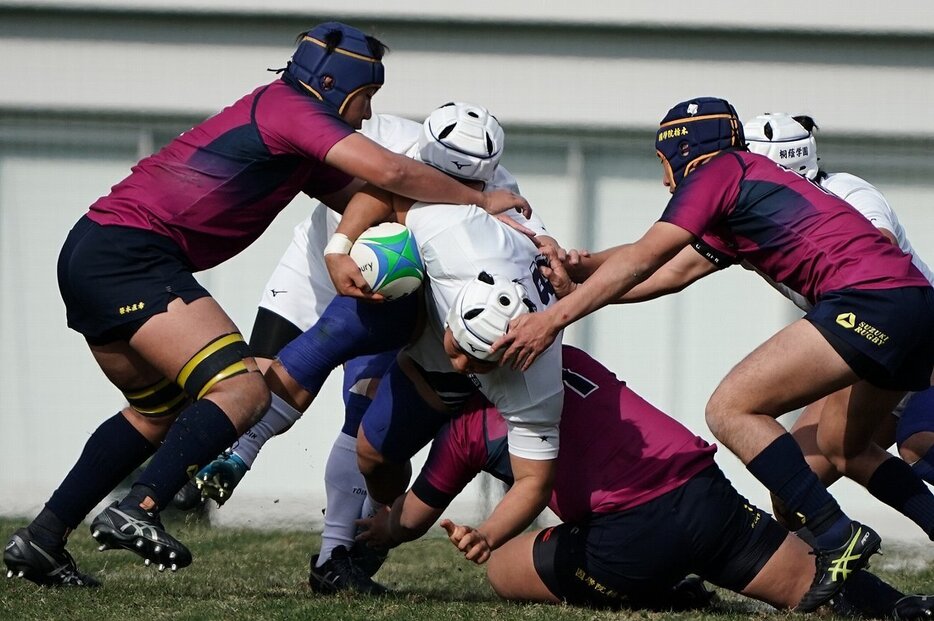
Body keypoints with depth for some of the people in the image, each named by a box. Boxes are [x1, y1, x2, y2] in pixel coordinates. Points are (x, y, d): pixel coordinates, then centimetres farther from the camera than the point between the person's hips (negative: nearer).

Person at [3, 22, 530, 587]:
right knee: (244, 390, -16)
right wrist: (479, 200, -2)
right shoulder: (291, 108, -7)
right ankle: (137, 513, -27)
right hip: (132, 255, -10)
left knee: (161, 410, 23)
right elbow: (388, 172, -16)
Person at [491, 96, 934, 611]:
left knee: (731, 409, -9)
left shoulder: (716, 171, 2)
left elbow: (641, 261, -6)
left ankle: (838, 537, -17)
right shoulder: (747, 184, 28)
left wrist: (553, 317, -9)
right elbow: (670, 275, 33)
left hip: (870, 297, -10)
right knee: (843, 445, 27)